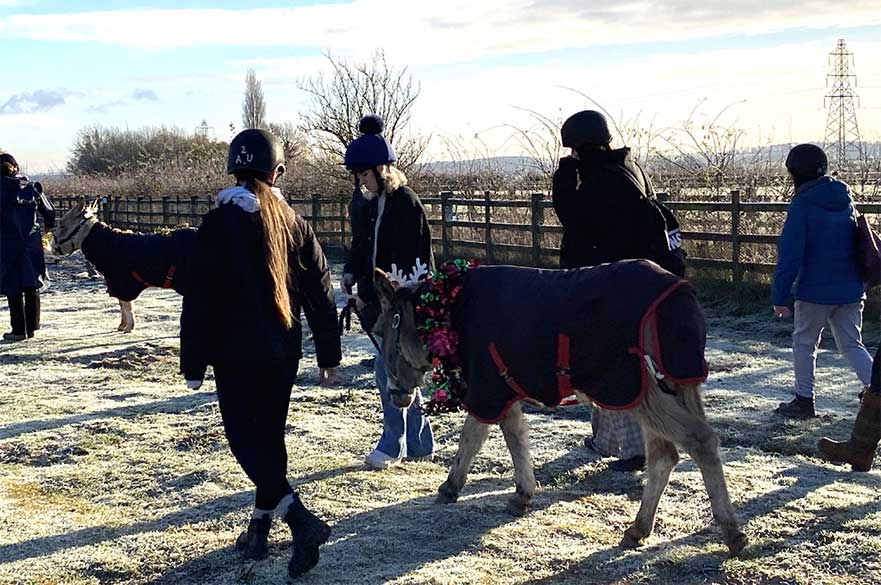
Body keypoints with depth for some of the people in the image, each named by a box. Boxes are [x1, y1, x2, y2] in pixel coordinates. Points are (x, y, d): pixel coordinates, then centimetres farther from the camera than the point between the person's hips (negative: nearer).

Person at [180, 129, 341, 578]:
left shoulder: (219, 223, -9)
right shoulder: (292, 222, 3)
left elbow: (200, 298, -9)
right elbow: (320, 293, 5)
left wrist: (194, 363, -2)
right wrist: (329, 356, 12)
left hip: (235, 353, -5)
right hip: (284, 352, 5)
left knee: (245, 438, -1)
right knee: (270, 435, 15)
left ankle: (301, 519, -17)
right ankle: (260, 529, 22)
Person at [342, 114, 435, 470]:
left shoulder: (406, 204, -13)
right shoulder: (366, 207, 11)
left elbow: (412, 257, -16)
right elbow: (359, 247, 19)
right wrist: (351, 274, 1)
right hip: (377, 300, 8)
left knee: (389, 369, -8)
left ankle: (392, 445, 5)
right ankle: (420, 444, 23)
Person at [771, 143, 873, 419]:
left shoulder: (803, 204, -13)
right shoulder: (845, 199, 9)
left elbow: (789, 254, -17)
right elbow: (860, 243, 18)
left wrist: (780, 295, -13)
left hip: (815, 291, -6)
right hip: (851, 290, 6)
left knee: (804, 344, 11)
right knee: (852, 345, 13)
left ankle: (804, 401, 18)